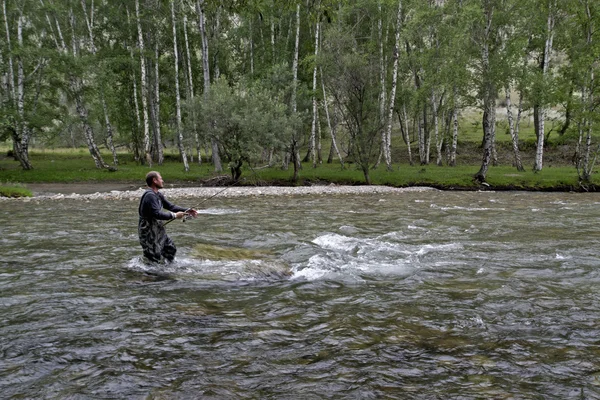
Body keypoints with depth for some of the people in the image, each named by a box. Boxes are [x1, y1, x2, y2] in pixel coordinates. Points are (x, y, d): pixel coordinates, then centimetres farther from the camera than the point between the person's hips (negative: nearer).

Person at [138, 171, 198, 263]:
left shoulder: (158, 195, 10)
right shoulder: (150, 195, -21)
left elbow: (170, 206, 13)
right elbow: (157, 214, -28)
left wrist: (186, 211, 3)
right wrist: (174, 215, -20)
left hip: (158, 230, 10)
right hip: (149, 231, -10)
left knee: (171, 249, 17)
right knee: (155, 259, -6)